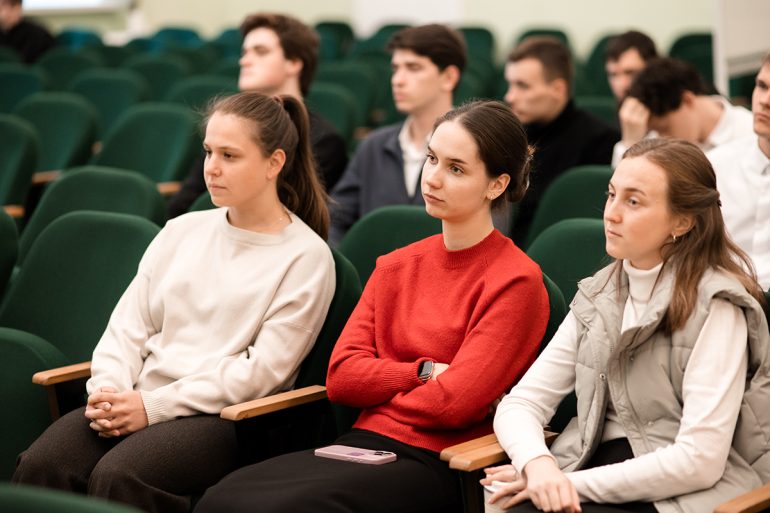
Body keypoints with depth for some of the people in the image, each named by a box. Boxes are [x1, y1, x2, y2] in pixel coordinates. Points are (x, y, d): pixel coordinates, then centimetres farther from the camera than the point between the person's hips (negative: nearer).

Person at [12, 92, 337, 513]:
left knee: (118, 476, -34)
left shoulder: (306, 256, -1)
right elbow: (129, 325, 14)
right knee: (41, 464, -25)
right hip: (138, 403, 5)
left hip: (222, 416, -5)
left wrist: (155, 406, -15)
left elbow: (262, 370, -9)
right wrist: (108, 390, -7)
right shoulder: (183, 231, 17)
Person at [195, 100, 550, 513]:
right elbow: (341, 376, 6)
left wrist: (379, 391, 4)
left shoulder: (516, 281, -6)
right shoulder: (395, 267, 16)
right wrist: (423, 373, -7)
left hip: (436, 464, -6)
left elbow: (454, 403, -12)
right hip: (363, 443, 6)